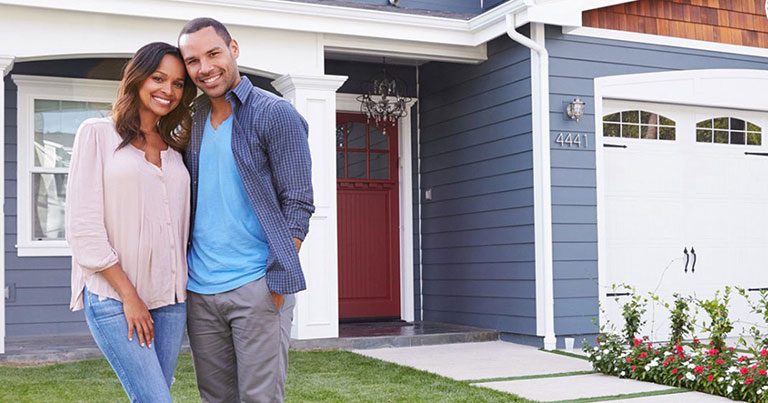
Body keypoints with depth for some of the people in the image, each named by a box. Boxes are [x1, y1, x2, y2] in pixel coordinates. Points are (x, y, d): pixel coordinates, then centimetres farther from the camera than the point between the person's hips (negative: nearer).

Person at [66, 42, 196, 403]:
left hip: (170, 297, 5)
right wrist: (128, 294, -10)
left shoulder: (173, 148, 15)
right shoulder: (98, 133, -1)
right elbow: (83, 226, -8)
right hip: (113, 297, -5)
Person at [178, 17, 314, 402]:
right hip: (199, 290, 6)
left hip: (256, 287, -5)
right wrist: (180, 273, 8)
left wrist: (276, 281, -14)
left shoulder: (275, 114, -5)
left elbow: (297, 204, -7)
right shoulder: (192, 121, 12)